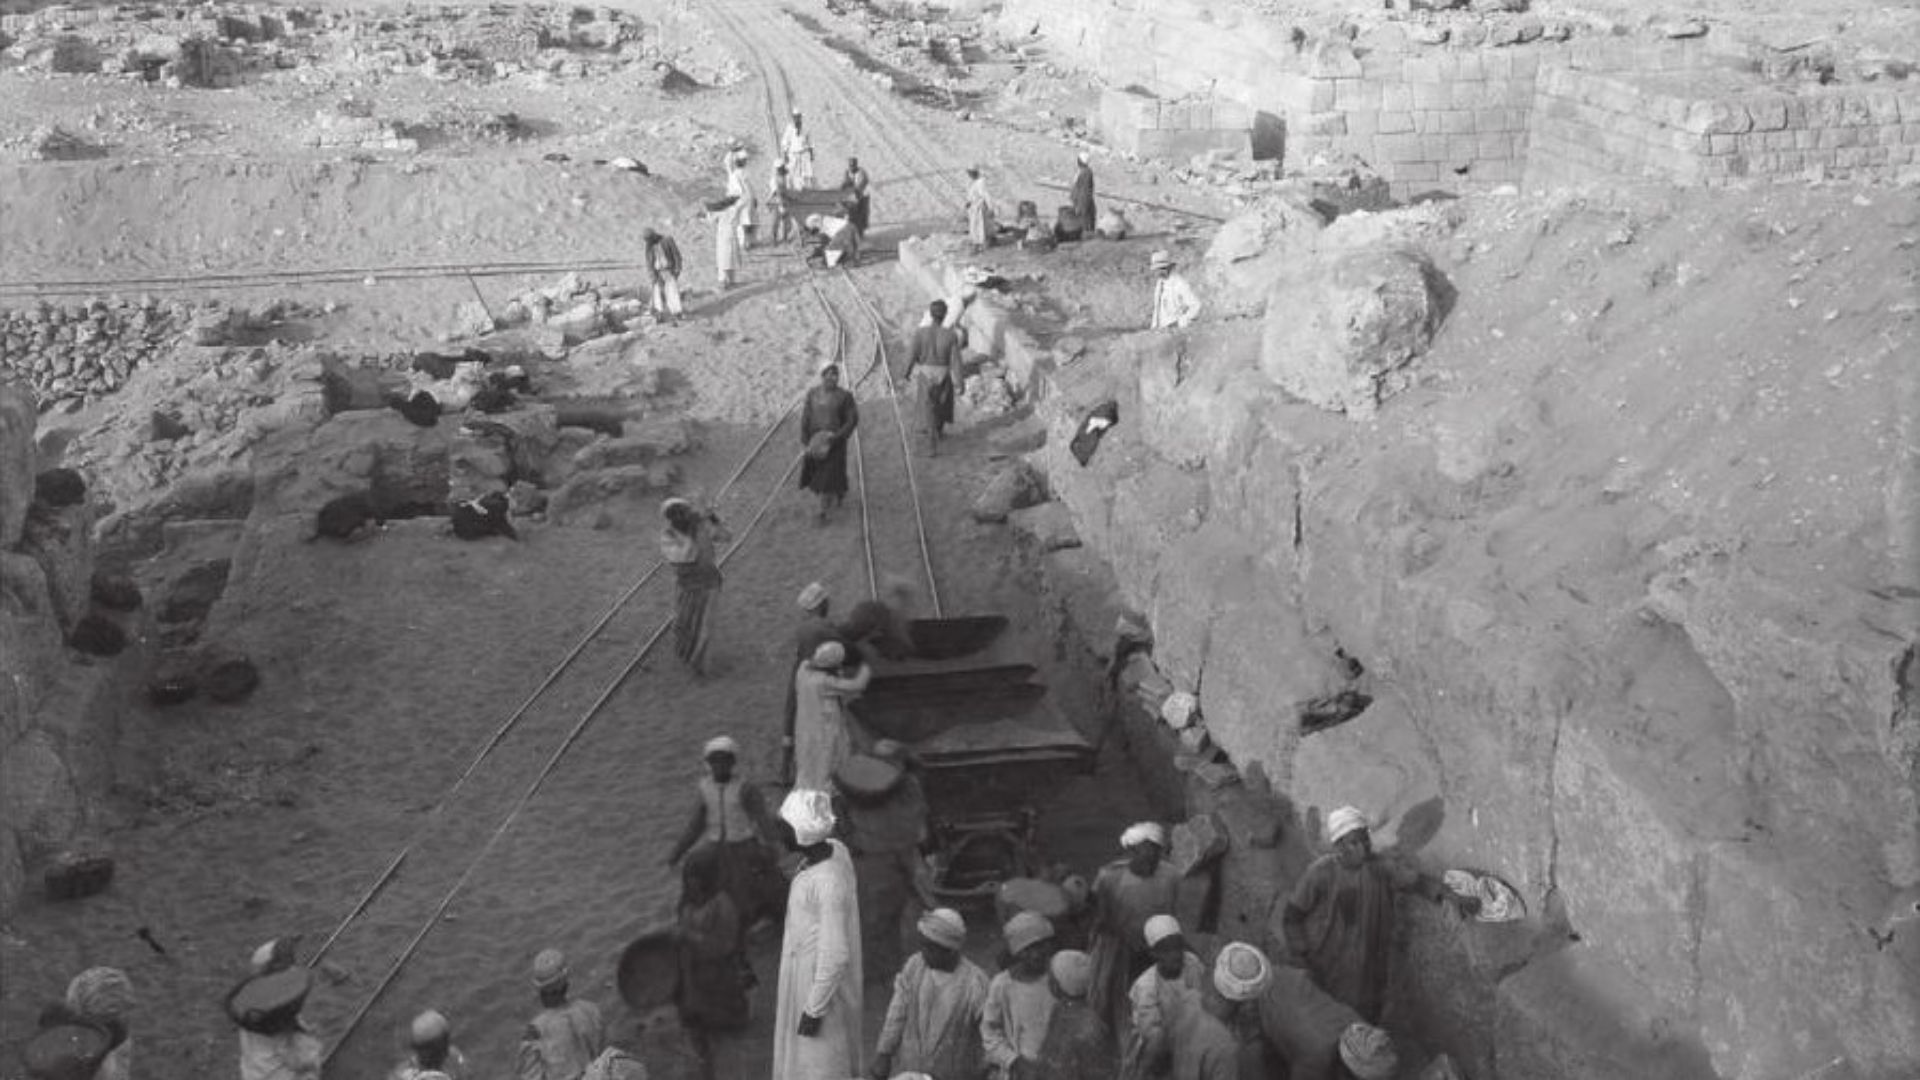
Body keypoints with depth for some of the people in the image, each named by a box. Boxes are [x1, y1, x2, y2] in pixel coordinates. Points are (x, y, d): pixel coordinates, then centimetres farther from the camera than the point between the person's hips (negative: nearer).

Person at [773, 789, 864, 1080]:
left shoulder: (829, 883, -33)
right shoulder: (836, 850, -8)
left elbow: (835, 955, -28)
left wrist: (815, 1009, -20)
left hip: (820, 981, -8)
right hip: (804, 969, 8)